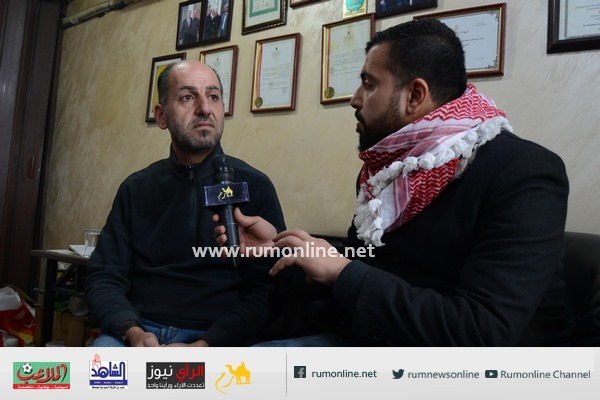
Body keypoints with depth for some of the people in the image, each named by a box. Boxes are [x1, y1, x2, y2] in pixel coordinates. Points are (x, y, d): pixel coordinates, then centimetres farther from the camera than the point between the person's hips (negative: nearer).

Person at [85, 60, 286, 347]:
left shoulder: (254, 186, 0)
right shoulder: (136, 189, 10)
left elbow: (267, 291, -4)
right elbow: (104, 277, 8)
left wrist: (203, 347, -16)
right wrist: (134, 333, -12)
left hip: (217, 341, -2)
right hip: (141, 332, 2)